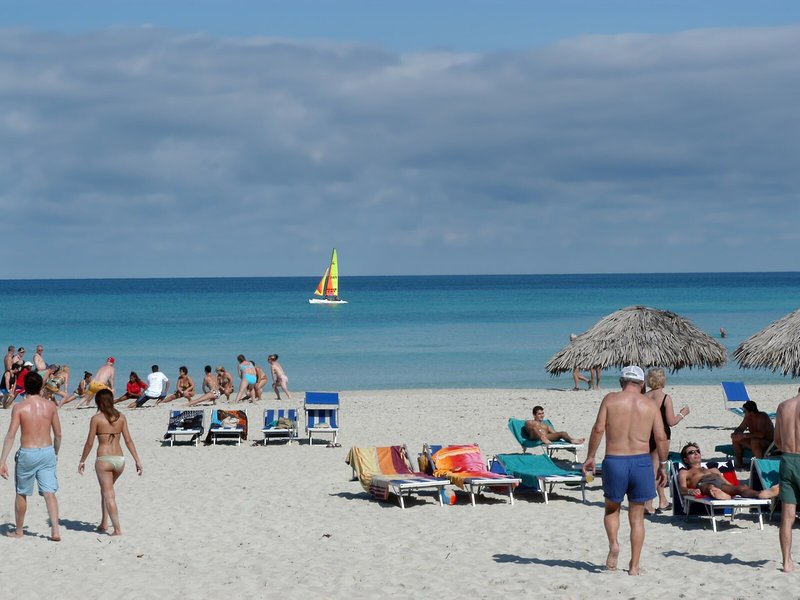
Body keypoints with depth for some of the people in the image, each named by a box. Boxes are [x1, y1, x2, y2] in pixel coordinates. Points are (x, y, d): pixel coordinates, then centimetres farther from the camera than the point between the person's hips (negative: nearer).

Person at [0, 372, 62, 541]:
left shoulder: (19, 408, -8)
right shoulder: (50, 406, 1)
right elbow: (58, 434, 6)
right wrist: (55, 454, 23)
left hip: (27, 453, -2)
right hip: (47, 451, 2)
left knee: (21, 493, 15)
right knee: (49, 493, 0)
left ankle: (18, 530, 27)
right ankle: (55, 530, -12)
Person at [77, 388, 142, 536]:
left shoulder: (96, 419, -6)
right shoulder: (121, 417, 6)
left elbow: (89, 443, -4)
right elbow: (128, 440, 4)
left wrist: (82, 461, 8)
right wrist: (137, 460, 8)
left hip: (104, 460, -5)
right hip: (120, 459, 5)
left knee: (108, 495, 0)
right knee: (106, 490, 25)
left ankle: (117, 529, -7)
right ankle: (104, 523, 26)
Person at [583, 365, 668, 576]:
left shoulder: (610, 399, 1)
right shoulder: (650, 405, 4)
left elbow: (598, 428, -7)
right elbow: (661, 437, -1)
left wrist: (590, 457, 0)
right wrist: (662, 464, 9)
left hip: (614, 461, -1)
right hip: (641, 461, 1)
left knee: (612, 508, 22)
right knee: (637, 516, 11)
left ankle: (613, 543, -4)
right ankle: (634, 566, 9)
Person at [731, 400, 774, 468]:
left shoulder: (762, 418, -24)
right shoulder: (747, 418, -1)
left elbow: (761, 434, -35)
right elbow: (740, 428, 10)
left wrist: (744, 435, -33)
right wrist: (735, 433, -14)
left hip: (768, 443, -8)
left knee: (754, 441, -37)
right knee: (735, 439, 1)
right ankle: (739, 464, 9)